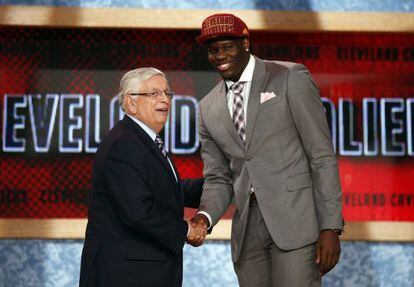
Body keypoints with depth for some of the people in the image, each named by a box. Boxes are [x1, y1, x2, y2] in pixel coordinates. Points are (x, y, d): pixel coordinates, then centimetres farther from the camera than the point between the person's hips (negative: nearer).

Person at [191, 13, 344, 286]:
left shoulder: (290, 78, -1)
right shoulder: (209, 108, 14)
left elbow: (323, 156, -4)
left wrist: (330, 226, -11)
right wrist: (205, 216, -6)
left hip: (295, 219, -5)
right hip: (247, 229, 5)